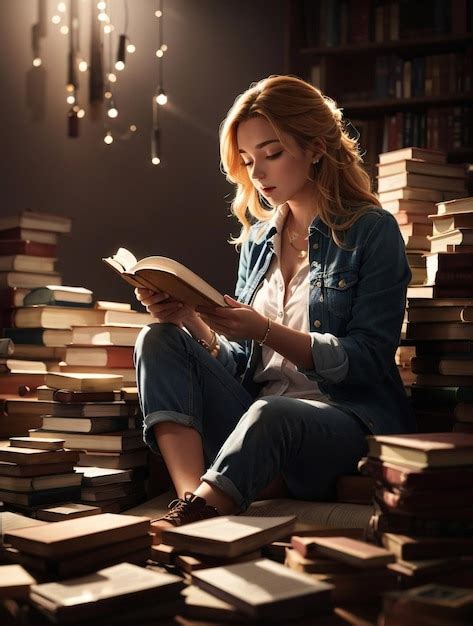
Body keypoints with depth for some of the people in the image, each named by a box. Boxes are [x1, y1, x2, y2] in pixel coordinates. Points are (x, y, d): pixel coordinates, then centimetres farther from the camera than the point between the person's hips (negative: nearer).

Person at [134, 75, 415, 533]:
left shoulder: (372, 231, -1)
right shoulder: (258, 239, 16)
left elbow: (367, 360, -8)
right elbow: (236, 361, 14)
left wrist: (265, 330, -19)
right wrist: (190, 318, -6)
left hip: (351, 422, -6)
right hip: (256, 412, 6)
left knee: (269, 416, -39)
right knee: (159, 340, -15)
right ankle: (192, 498, -35)